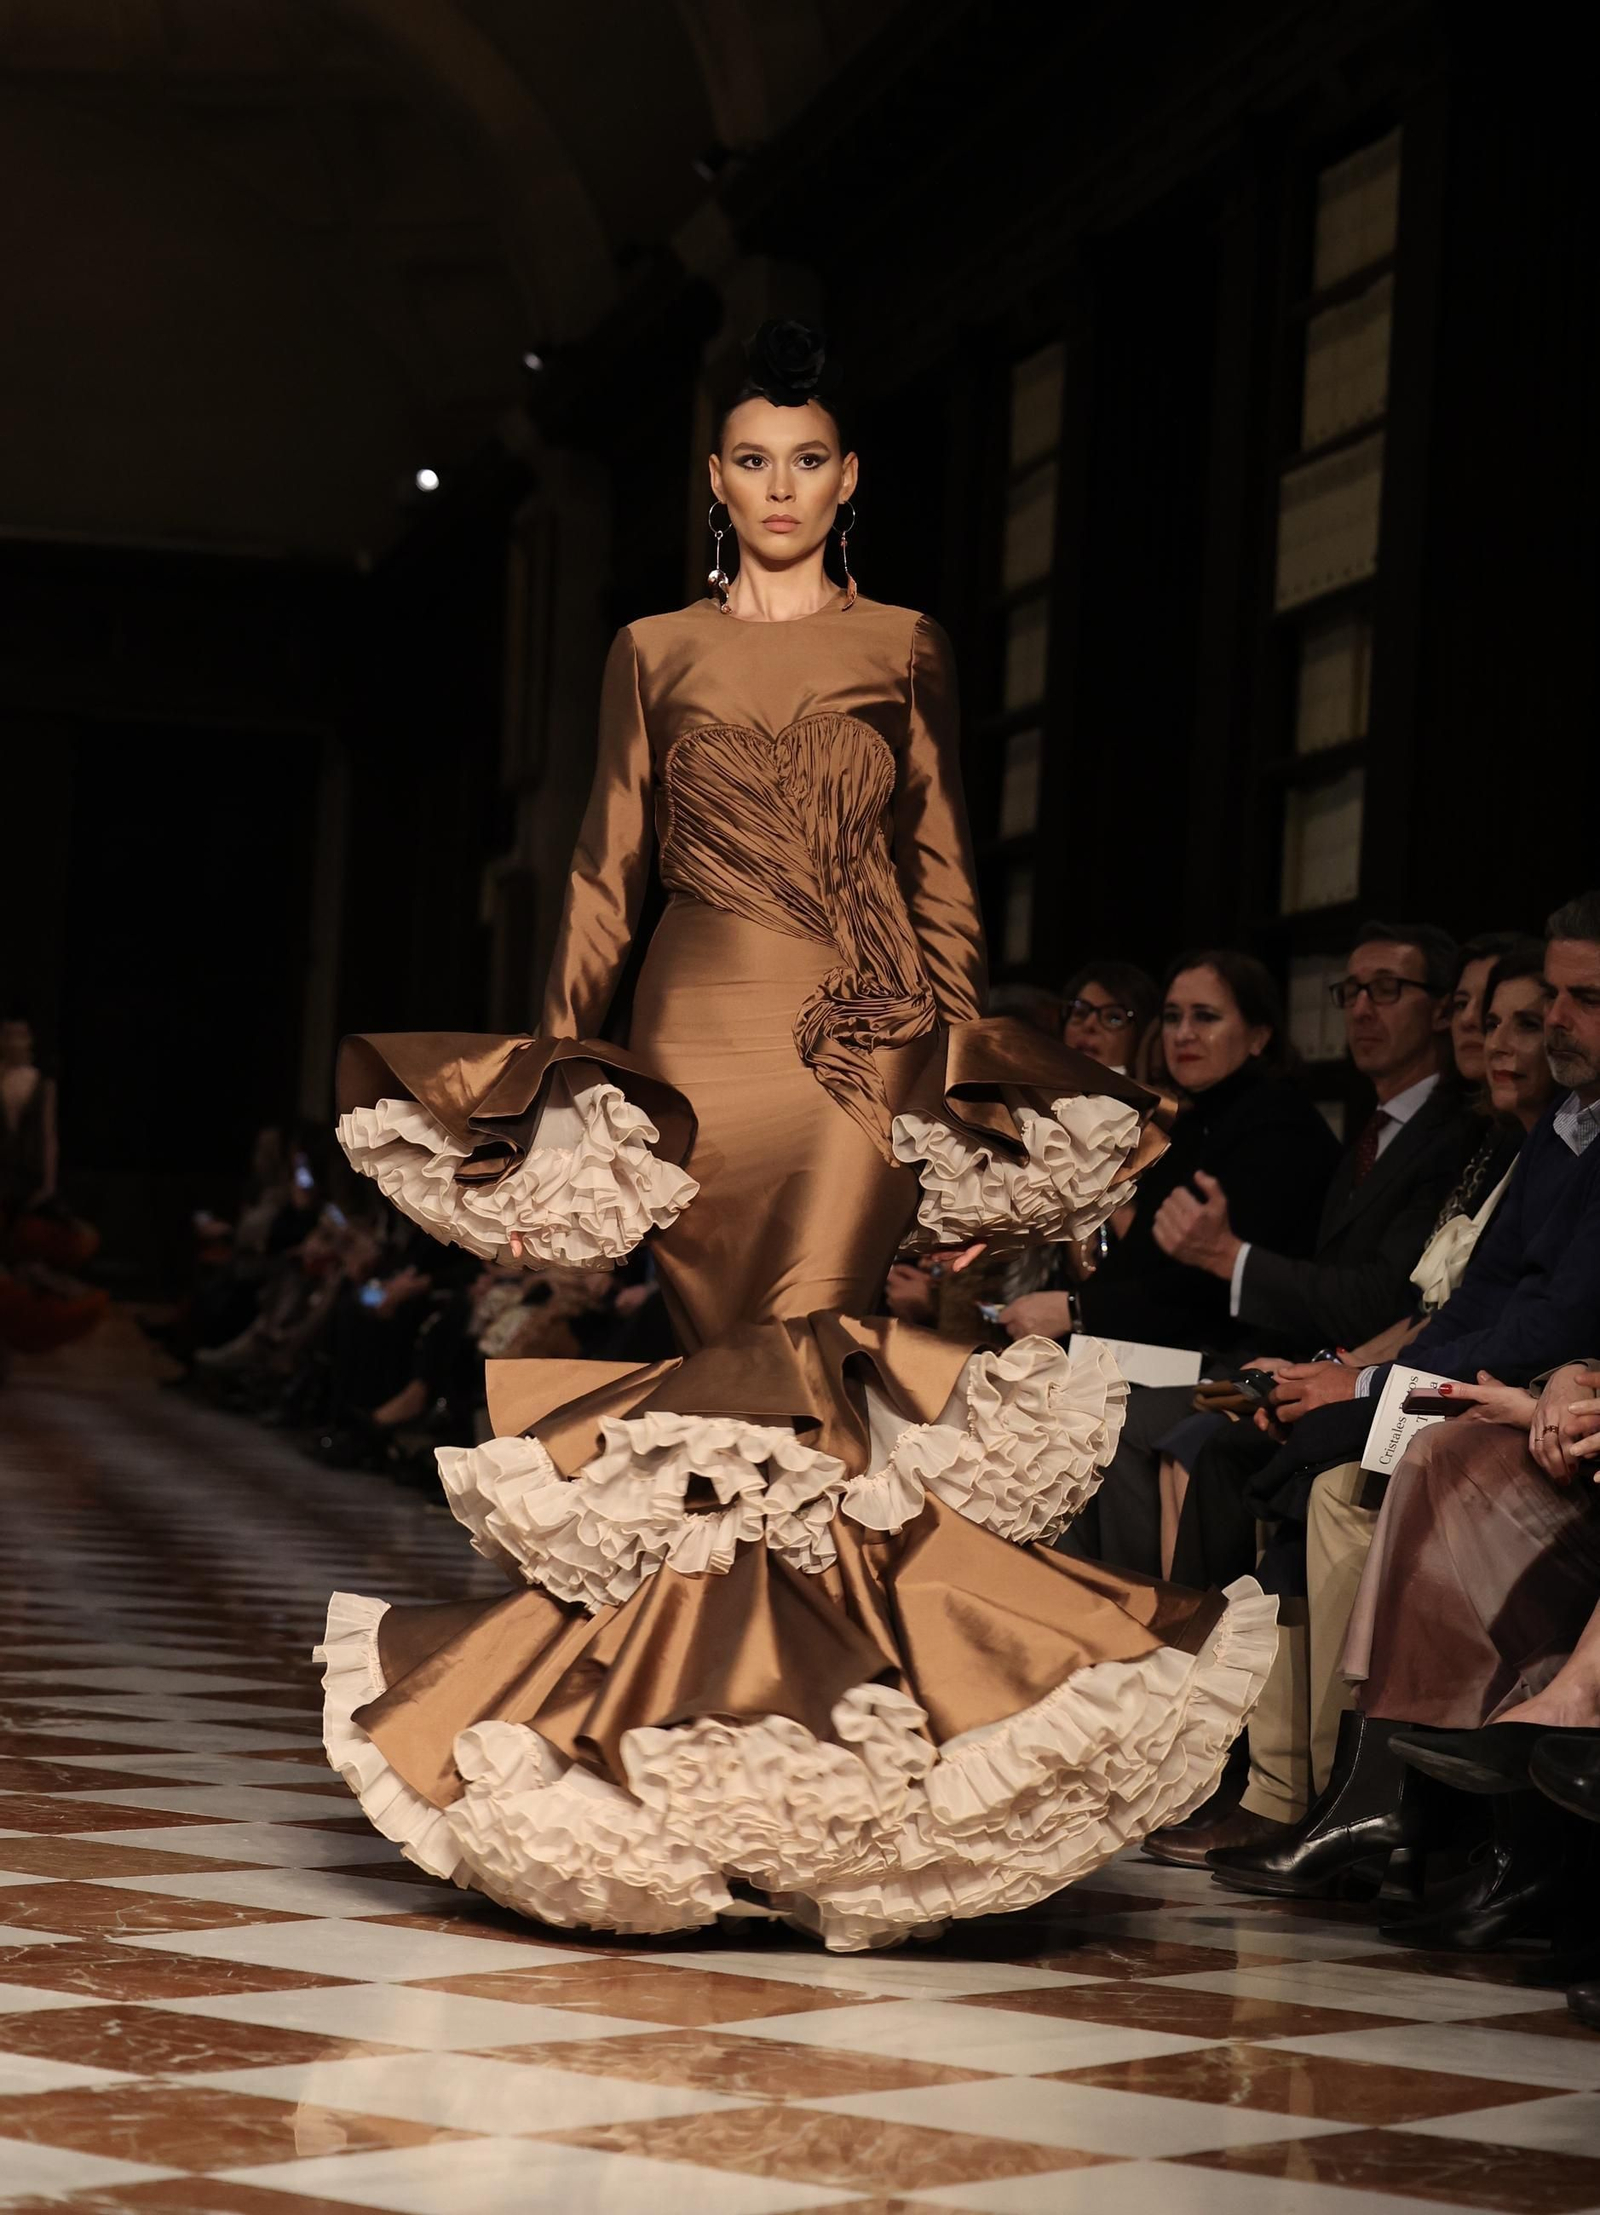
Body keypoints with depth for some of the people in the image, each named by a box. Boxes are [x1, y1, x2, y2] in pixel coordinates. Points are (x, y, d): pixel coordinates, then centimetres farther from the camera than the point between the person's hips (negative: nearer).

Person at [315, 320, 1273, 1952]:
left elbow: (940, 865, 11)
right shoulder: (655, 653, 14)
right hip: (698, 1027, 1)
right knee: (726, 1365, -5)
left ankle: (797, 1755, -8)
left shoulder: (905, 651, 13)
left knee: (807, 1348, -12)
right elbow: (606, 867, 12)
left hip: (865, 1035, -1)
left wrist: (963, 1043, 2)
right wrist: (560, 1052, 5)